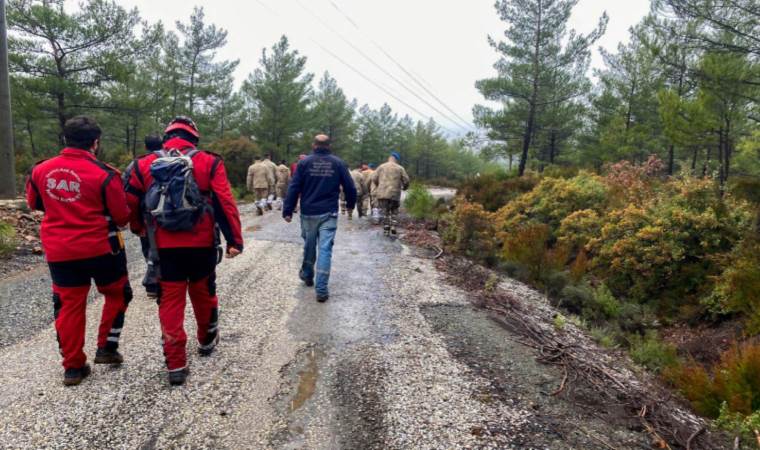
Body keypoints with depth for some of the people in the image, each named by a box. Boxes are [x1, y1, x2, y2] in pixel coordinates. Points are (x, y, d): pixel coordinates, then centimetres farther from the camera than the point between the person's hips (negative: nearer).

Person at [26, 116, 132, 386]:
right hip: (100, 248, -4)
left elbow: (34, 204, 18)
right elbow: (121, 217, -8)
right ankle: (107, 348, 17)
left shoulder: (40, 170, 0)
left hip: (59, 252, 4)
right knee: (117, 294, 18)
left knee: (69, 305, 12)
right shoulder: (104, 174, -15)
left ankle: (73, 366, 18)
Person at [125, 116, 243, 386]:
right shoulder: (209, 163, -4)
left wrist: (139, 228, 27)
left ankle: (176, 364, 8)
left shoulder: (145, 165, 2)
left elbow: (130, 203, 8)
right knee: (204, 294, 19)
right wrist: (235, 240, -8)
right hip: (202, 245, 0)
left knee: (170, 301, 8)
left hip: (165, 247, 1)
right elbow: (225, 203, -11)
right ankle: (207, 341, 39)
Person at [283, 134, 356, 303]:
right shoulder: (338, 163, 1)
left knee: (309, 245, 20)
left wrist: (287, 211, -1)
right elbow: (350, 187, 3)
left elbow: (294, 188, -5)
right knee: (325, 249, -2)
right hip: (329, 213, -1)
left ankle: (307, 275, 40)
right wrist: (351, 204, 21)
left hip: (308, 213, 1)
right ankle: (321, 290, -6)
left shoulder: (305, 162, -1)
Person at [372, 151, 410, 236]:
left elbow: (374, 179, 5)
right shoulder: (400, 168, 3)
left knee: (385, 212, 10)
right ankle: (393, 227, -1)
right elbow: (406, 181, 1)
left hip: (382, 194, 1)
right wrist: (404, 187, 22)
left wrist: (378, 186, 23)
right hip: (394, 194, -1)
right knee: (394, 212, 15)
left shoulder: (381, 167, 7)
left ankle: (386, 230, 10)